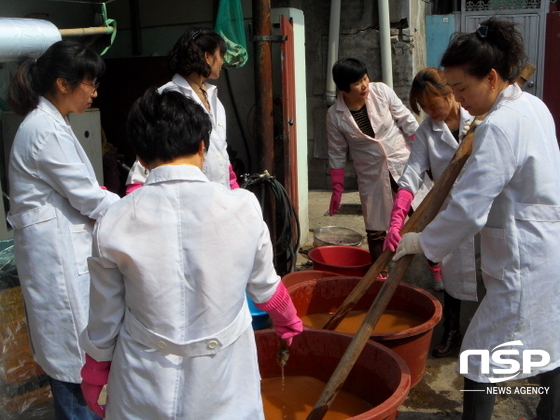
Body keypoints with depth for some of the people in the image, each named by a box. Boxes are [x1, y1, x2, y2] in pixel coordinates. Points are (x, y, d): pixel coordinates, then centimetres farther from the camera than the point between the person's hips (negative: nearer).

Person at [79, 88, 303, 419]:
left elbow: (104, 322, -3)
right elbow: (264, 286, 1)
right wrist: (289, 322, 23)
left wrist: (94, 379, 16)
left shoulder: (114, 224, -14)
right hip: (223, 391, 1)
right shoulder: (243, 208, -15)